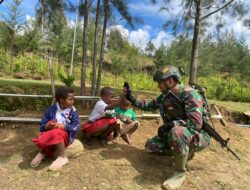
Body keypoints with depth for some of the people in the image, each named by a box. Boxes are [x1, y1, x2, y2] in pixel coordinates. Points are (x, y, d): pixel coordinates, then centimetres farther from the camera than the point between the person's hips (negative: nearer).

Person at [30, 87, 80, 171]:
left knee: (56, 133, -35)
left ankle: (62, 157, -13)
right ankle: (43, 152, 8)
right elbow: (42, 126, 2)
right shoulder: (51, 110, 1)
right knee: (40, 140, -29)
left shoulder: (73, 111, -2)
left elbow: (76, 127, -11)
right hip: (50, 134, 2)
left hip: (66, 136, -2)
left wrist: (62, 126, -20)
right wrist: (48, 126, -20)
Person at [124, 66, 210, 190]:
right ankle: (185, 152, 12)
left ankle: (180, 173, -17)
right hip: (176, 134, 8)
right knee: (151, 146, -1)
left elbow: (196, 124, -31)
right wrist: (131, 98, 2)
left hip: (197, 137, -7)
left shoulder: (190, 94, -24)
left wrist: (170, 124, -29)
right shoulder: (165, 96, -1)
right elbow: (149, 106, 10)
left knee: (176, 132, -40)